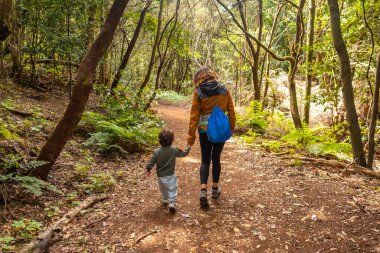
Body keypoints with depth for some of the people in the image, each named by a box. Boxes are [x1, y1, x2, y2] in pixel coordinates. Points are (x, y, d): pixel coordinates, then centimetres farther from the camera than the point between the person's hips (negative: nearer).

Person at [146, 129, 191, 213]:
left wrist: (148, 169, 11)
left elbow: (151, 162, -8)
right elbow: (183, 153, 1)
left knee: (163, 189, 26)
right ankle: (171, 202, -7)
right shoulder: (174, 150, -14)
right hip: (171, 175, -3)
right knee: (172, 189, 8)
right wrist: (188, 147, 19)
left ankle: (165, 199, 44)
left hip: (160, 176, 3)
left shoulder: (157, 152, -13)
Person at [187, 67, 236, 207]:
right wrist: (232, 127, 12)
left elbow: (194, 114, -7)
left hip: (204, 129, -1)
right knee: (216, 159, 16)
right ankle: (215, 189, 24)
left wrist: (191, 135, -5)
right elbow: (231, 111, 3)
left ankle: (203, 190, -6)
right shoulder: (224, 90, 1)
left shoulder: (198, 92, -5)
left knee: (205, 160, 8)